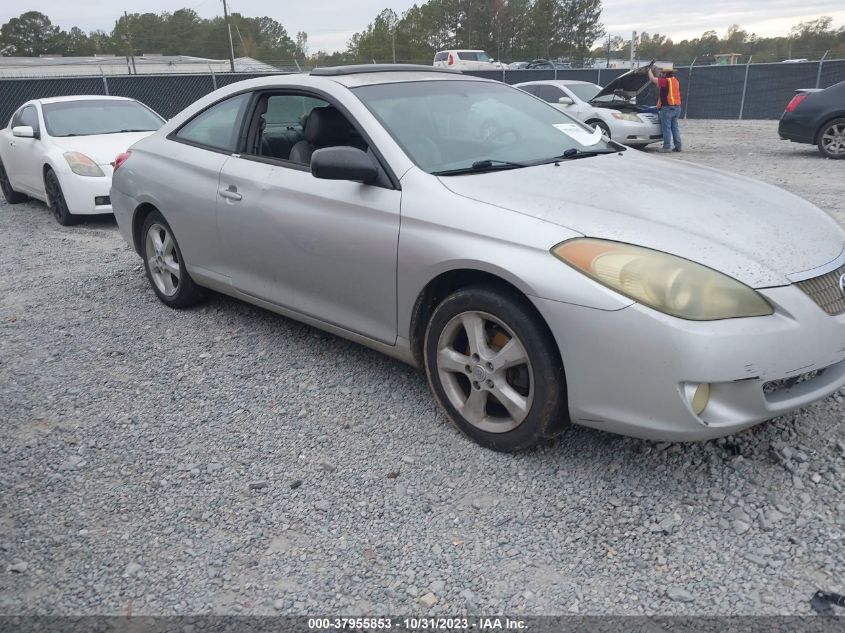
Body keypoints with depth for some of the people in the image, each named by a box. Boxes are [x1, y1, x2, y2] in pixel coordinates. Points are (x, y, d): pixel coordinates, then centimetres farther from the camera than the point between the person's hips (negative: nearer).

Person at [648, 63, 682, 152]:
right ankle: (678, 146, 13)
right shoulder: (675, 80, 14)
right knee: (675, 127, 13)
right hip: (677, 107, 9)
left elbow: (652, 78, -6)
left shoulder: (665, 81, -12)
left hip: (667, 107, -8)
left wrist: (649, 70, 11)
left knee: (666, 127, -5)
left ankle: (667, 146, -5)